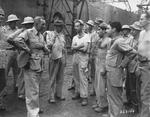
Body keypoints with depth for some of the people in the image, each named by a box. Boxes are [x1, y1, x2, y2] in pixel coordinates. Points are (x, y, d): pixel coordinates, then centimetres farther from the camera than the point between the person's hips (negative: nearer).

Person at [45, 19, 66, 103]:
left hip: (62, 59, 5)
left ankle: (59, 94, 22)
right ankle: (52, 96, 5)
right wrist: (53, 38, -16)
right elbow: (49, 46, -9)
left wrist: (65, 59, 16)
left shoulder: (63, 36, 14)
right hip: (54, 58, -5)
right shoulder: (50, 34, 0)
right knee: (53, 78, -2)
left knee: (60, 78, 10)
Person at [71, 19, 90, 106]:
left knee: (83, 78, -7)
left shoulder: (86, 36, -5)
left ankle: (84, 97, -2)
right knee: (76, 77, 11)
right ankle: (78, 92, 25)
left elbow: (85, 49, -14)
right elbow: (72, 48, 1)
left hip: (83, 58, -6)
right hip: (75, 57, 6)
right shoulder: (75, 37, 14)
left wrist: (76, 48, -4)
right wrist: (80, 46, -10)